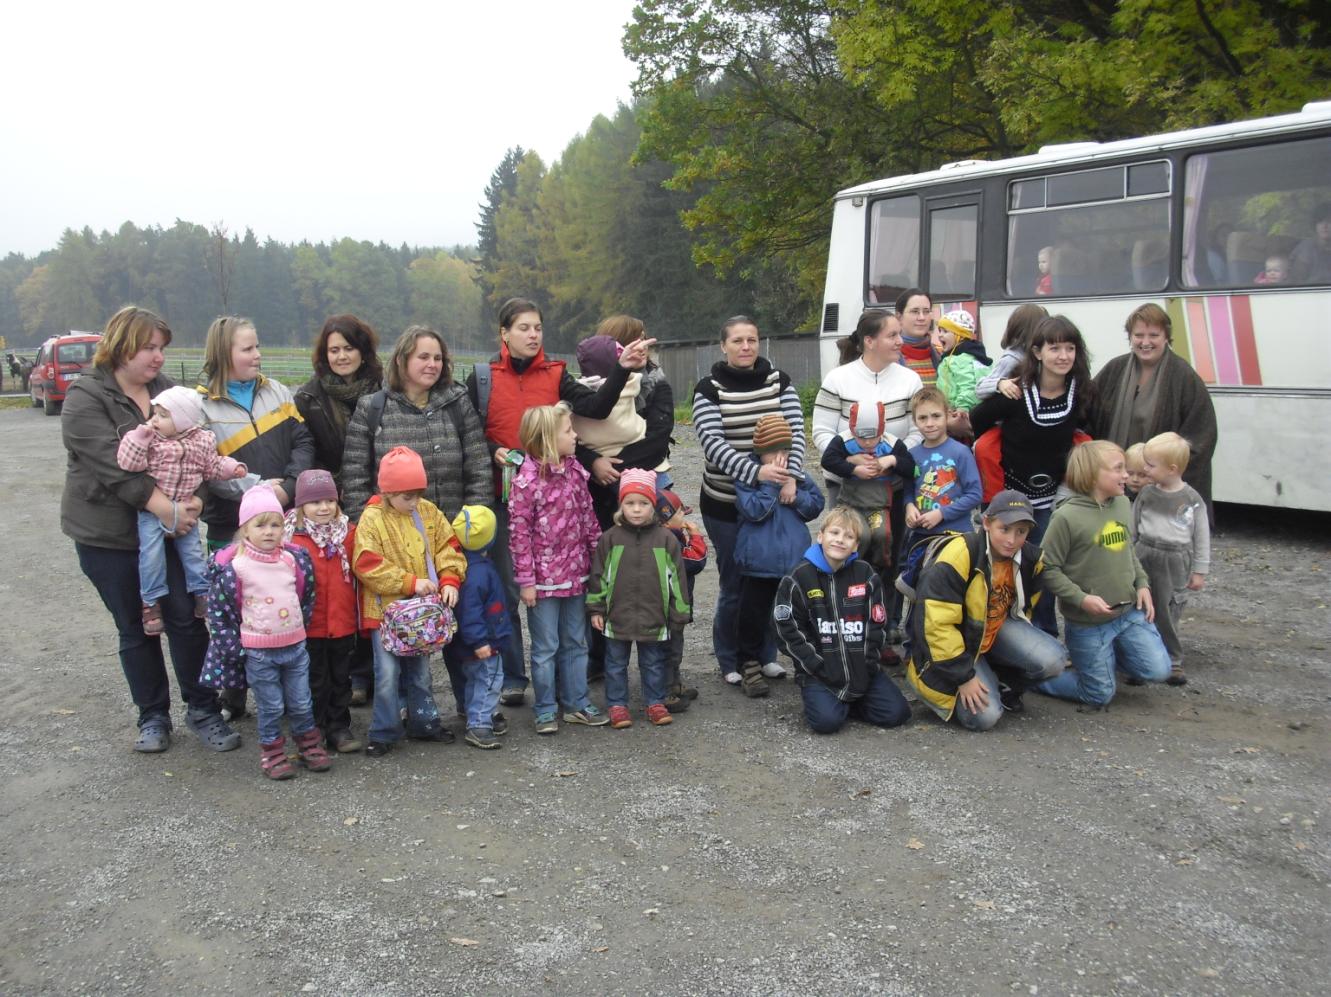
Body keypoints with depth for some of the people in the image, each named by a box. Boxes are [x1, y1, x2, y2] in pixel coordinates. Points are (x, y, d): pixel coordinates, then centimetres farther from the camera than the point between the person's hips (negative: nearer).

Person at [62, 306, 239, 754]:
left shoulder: (166, 390, 7)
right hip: (107, 533, -3)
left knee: (186, 617, 0)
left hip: (167, 529, 4)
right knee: (135, 628, 8)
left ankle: (202, 709, 12)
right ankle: (152, 716, 22)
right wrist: (164, 506, -27)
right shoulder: (86, 398, -11)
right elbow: (112, 464, -22)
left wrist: (192, 499, -15)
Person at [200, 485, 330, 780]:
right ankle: (272, 753, 25)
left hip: (296, 646, 4)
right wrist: (233, 646, -8)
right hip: (258, 652, -3)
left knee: (302, 704, 14)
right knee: (270, 708, 8)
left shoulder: (294, 559, 1)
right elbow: (217, 609, -8)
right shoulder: (234, 567, -13)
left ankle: (309, 746, 32)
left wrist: (300, 629, 11)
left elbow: (307, 596, 14)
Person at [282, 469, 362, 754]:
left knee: (341, 678, 15)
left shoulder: (348, 533, 0)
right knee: (314, 681, 11)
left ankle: (339, 727, 29)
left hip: (344, 622, 3)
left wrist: (363, 613, 5)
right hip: (309, 625, -3)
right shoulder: (293, 538, -11)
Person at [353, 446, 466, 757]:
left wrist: (449, 580, -12)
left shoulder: (428, 512, 1)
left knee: (420, 670, 18)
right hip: (386, 609, -5)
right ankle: (384, 732, 13)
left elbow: (448, 546, 5)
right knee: (387, 673, -1)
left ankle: (424, 721, 32)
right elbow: (366, 565, -20)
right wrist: (410, 583, -22)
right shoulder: (372, 519, -15)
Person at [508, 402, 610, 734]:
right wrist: (526, 580, -14)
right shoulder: (526, 480, -16)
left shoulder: (575, 470, 4)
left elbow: (588, 517, 12)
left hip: (575, 574, 6)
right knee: (546, 647, 6)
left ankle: (576, 704, 28)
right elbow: (519, 533, -14)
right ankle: (545, 710, 19)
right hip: (544, 579, -6)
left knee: (576, 643, 16)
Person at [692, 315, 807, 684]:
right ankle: (730, 660, 21)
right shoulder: (709, 389, -6)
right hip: (725, 504, -3)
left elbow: (795, 431, -3)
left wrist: (791, 475, -19)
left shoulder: (779, 381, 3)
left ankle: (766, 654, 27)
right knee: (734, 584, 2)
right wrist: (755, 471, -30)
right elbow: (713, 443, -17)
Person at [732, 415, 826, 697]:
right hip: (759, 560, -3)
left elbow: (816, 505, 5)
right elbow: (753, 510, -18)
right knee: (752, 614, 5)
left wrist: (796, 494, -12)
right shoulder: (747, 476, -6)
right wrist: (771, 481, -17)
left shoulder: (797, 474, 7)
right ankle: (750, 665, 21)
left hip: (796, 558, 3)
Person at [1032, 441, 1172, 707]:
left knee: (1158, 670, -1)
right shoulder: (1067, 517, -20)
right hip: (1088, 622, -6)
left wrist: (1142, 584, 5)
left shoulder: (1123, 504, 1)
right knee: (1100, 695, 4)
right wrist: (1082, 599, -22)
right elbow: (1048, 569, -16)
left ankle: (1107, 657, 25)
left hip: (1130, 612, 6)